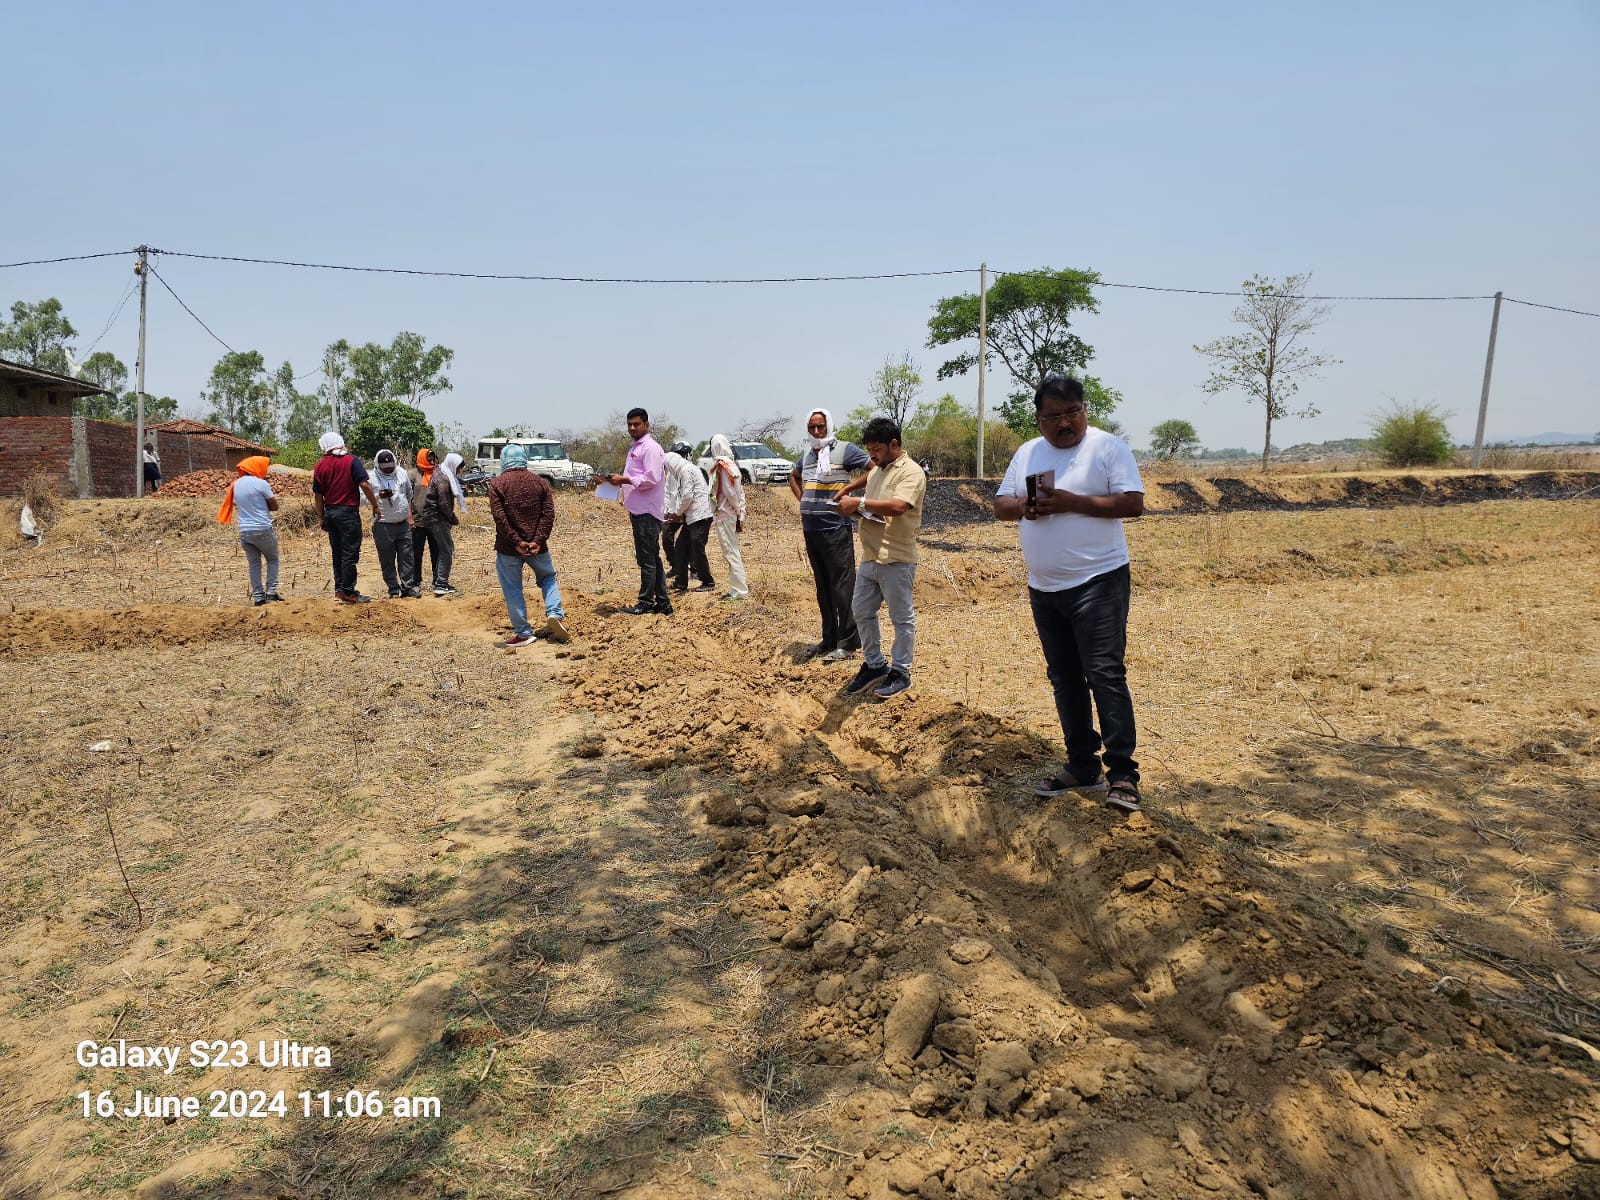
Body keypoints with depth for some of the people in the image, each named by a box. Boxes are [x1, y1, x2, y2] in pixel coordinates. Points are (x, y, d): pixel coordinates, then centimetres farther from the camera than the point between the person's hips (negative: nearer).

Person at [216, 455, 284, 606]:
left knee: (253, 564, 11)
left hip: (244, 531, 5)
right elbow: (274, 506, -6)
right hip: (262, 530, -5)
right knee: (272, 559, 12)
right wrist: (263, 506, 7)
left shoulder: (236, 484, 9)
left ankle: (258, 597, 9)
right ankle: (271, 591, 3)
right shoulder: (261, 483, -12)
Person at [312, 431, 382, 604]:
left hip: (330, 512, 6)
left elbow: (318, 494, 9)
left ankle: (339, 589, 20)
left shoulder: (320, 465, 6)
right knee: (350, 554, -2)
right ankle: (348, 593, -1)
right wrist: (375, 506, -6)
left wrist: (321, 517, 17)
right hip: (348, 512, -6)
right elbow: (364, 484, -15)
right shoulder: (352, 461, -8)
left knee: (337, 553, 15)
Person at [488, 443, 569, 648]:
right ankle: (555, 614, 3)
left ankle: (523, 633, 8)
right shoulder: (539, 483, 4)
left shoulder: (497, 484, -4)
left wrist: (516, 542, -13)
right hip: (536, 546, 3)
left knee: (512, 589, 6)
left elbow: (500, 517, -14)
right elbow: (549, 514, -4)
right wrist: (538, 541, -9)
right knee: (548, 577, 23)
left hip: (508, 547, -3)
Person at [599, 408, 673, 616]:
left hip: (647, 511, -11)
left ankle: (646, 603, 0)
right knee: (652, 558, 13)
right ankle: (662, 602, 18)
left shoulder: (650, 448, -10)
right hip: (638, 510, 11)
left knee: (647, 559, -5)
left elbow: (652, 479, -20)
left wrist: (624, 480, -19)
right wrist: (619, 480, 11)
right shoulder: (635, 448, 21)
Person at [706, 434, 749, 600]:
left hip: (723, 515, -9)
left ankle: (739, 591, -3)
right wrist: (740, 512, 13)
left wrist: (737, 510, -4)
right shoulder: (732, 464, 12)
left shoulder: (721, 466, -15)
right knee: (734, 552, 16)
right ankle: (740, 585, 23)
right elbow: (740, 492, 14)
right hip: (732, 515, 9)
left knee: (731, 553, -5)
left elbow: (729, 492, -18)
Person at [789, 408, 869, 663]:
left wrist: (847, 487, -14)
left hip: (835, 529, -7)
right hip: (810, 529, 7)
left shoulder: (845, 450, -6)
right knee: (823, 588, 13)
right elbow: (793, 477, 34)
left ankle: (847, 642, 1)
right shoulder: (807, 455, 14)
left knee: (842, 587, -5)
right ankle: (829, 639, 22)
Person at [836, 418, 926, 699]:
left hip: (896, 560, -9)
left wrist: (859, 502, -21)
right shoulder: (877, 471, 15)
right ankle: (874, 665, 28)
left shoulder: (911, 472, -13)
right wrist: (856, 509, 0)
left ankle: (900, 673, 15)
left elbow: (897, 506, -28)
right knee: (860, 611, 14)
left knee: (901, 618, 4)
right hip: (869, 557, 9)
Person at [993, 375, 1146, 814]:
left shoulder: (1107, 447, -6)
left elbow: (1133, 502, -13)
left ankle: (1122, 773, -4)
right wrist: (1025, 505, -12)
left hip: (1098, 583, -6)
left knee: (1105, 675, -10)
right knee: (1064, 679, 11)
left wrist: (1072, 502, -21)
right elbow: (1000, 505, 11)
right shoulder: (1026, 453, 11)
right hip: (1043, 588, 6)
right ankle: (1082, 767, 21)